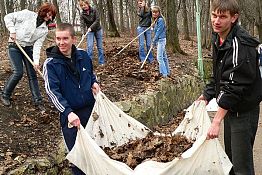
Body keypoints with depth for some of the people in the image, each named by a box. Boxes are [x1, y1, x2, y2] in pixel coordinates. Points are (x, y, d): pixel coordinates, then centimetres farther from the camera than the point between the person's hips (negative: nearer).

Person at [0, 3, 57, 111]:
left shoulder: (44, 29, -2)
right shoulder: (27, 14, -13)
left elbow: (37, 45, -9)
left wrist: (36, 60, -20)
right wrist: (12, 31, -18)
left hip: (29, 48, 4)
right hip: (15, 46, -4)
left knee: (32, 75, 2)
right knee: (18, 73, -12)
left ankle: (37, 100, 10)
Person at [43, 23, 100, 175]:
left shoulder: (83, 56, 0)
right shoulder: (51, 64, -12)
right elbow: (52, 91, -17)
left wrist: (94, 83, -3)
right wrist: (68, 112, -27)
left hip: (90, 109, 4)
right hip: (70, 114, -4)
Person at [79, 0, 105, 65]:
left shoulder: (94, 10, -10)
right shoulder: (82, 15, -9)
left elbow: (97, 20, -16)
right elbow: (82, 24, -19)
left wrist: (91, 27, -26)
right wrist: (83, 33, -35)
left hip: (98, 30, 0)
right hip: (90, 31, 0)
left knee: (100, 46, 3)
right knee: (90, 46, -12)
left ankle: (101, 62, 11)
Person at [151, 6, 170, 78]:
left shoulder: (160, 20, -15)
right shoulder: (156, 20, 14)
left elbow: (158, 32, -18)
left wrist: (154, 42, -14)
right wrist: (154, 41, 8)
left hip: (161, 40, -10)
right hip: (159, 40, 10)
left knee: (159, 57, -12)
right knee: (164, 56, 14)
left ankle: (164, 74, -10)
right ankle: (167, 72, 21)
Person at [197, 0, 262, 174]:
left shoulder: (240, 45, -25)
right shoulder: (219, 39, 5)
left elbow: (234, 86, -28)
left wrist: (217, 121, -29)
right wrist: (207, 95, 10)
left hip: (244, 111, -9)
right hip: (230, 108, 9)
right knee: (230, 155, 22)